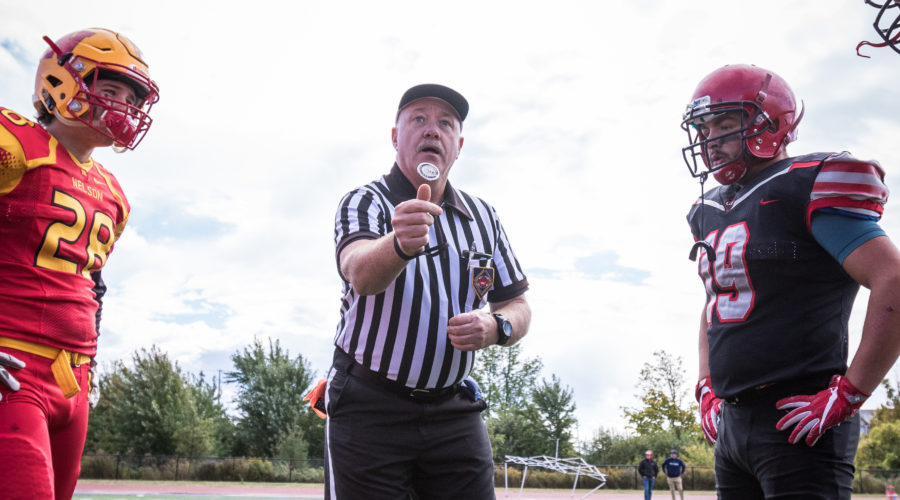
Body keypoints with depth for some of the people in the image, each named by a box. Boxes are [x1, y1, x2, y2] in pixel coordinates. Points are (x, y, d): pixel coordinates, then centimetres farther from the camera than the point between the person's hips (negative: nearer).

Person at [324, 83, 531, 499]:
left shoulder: (483, 216, 9)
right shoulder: (364, 202, -5)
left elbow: (518, 307, 12)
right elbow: (360, 274, -28)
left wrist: (496, 327, -11)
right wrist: (401, 244, -50)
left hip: (454, 411, 4)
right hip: (370, 408, -3)